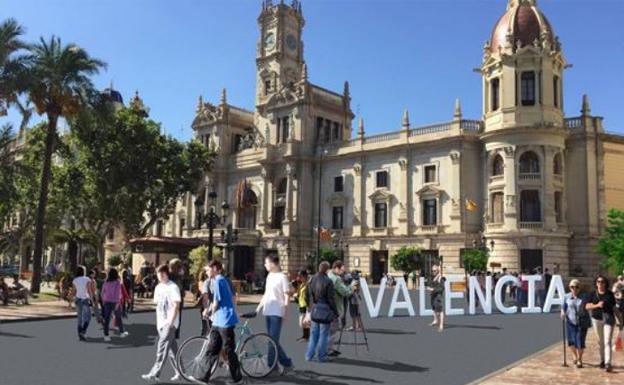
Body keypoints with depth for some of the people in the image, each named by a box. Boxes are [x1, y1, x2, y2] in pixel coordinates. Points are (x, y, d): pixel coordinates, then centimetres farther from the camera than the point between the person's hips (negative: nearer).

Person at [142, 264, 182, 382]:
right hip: (161, 322, 7)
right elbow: (157, 305, 17)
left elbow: (176, 305, -15)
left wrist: (171, 322, -20)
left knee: (162, 347, -9)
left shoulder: (173, 287, -11)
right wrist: (158, 322, 14)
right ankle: (179, 371, 19)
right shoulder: (158, 287, 12)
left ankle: (154, 373, -8)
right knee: (172, 348, 11)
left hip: (170, 323, -7)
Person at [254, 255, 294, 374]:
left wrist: (286, 312, -15)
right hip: (268, 312, 8)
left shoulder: (282, 277, -9)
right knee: (273, 340, 10)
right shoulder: (269, 276, 13)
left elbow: (287, 295, -10)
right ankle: (287, 363, 19)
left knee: (273, 341, -6)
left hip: (277, 313, -8)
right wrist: (258, 307, 17)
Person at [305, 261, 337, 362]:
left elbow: (307, 295, 10)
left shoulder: (312, 280, 4)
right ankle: (322, 356, 12)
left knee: (313, 333, 15)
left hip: (314, 310, 6)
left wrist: (310, 309, 20)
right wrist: (336, 313, -5)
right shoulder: (328, 281, -15)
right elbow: (331, 299, -13)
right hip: (325, 311, -6)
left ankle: (309, 355, 18)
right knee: (323, 334, 5)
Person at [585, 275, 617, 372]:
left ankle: (608, 364, -17)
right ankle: (602, 360, 27)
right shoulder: (593, 294, 2)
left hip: (608, 319, -2)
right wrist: (597, 305, -19)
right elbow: (587, 306, -3)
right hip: (597, 320, 2)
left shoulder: (610, 294, 0)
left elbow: (614, 307, 6)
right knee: (600, 342, 11)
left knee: (607, 341, -11)